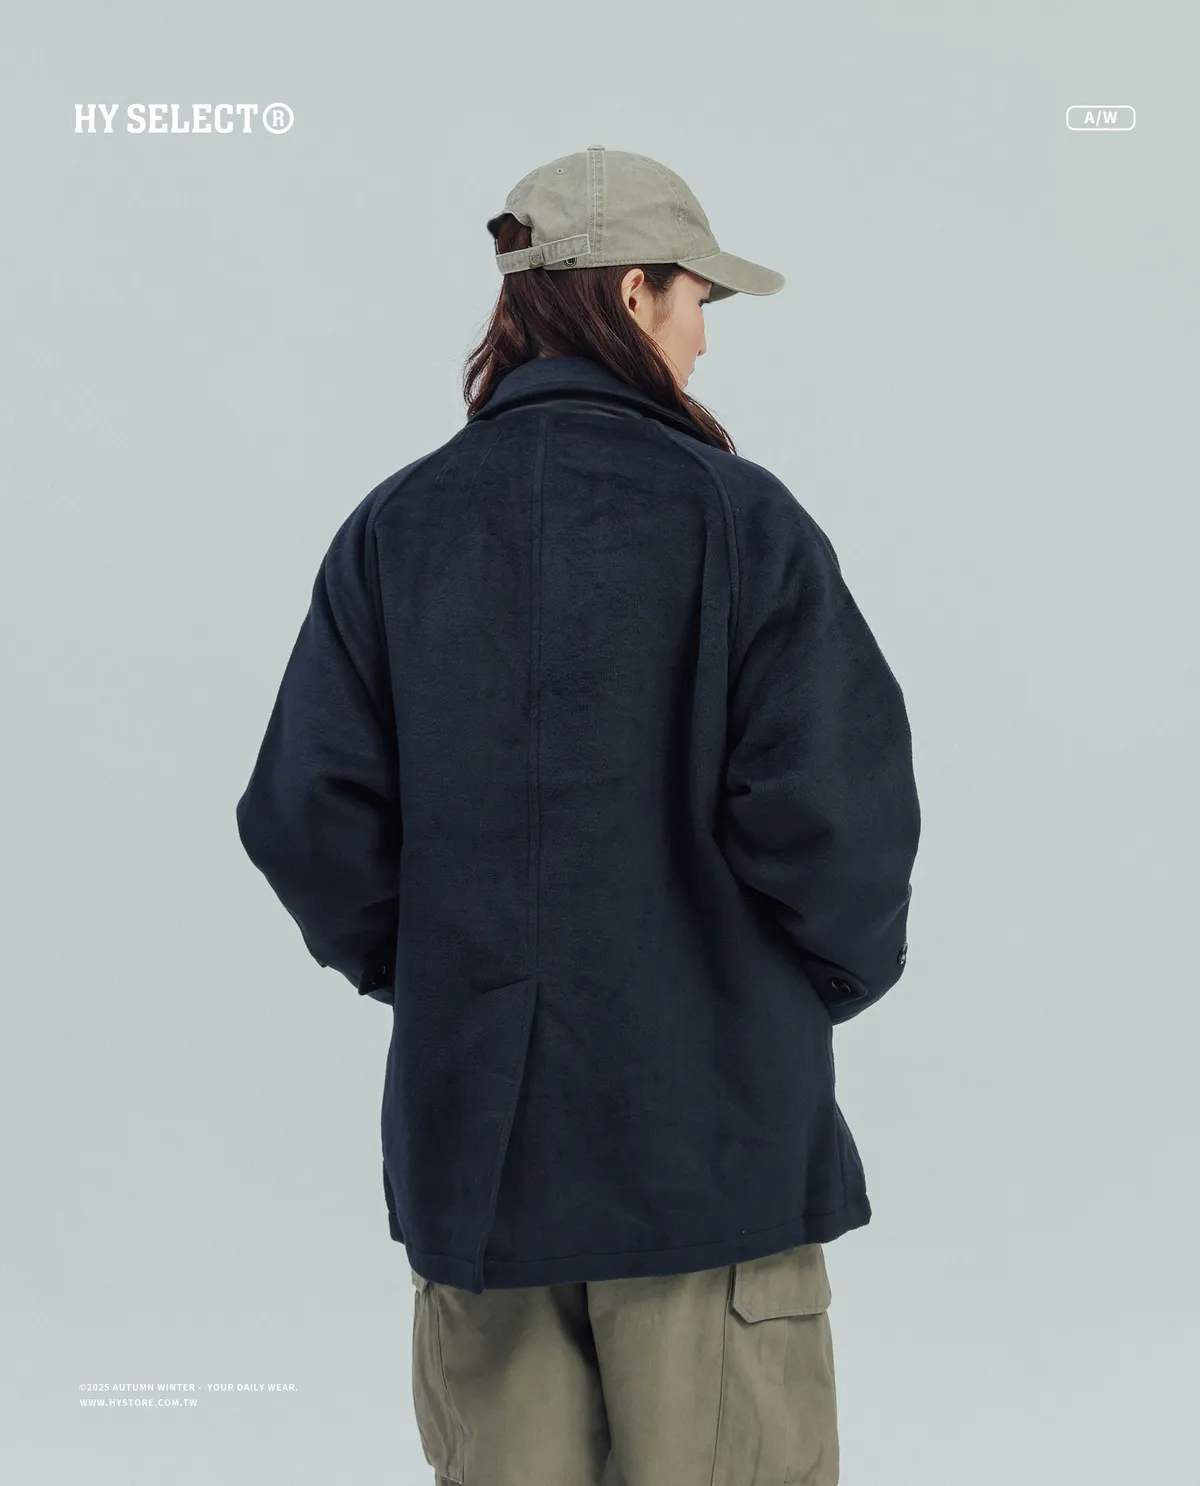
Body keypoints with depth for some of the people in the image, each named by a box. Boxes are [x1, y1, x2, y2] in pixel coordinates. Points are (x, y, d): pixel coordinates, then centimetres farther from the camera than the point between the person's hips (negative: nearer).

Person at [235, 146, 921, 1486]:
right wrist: (837, 974, 5)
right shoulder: (738, 517, -8)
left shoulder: (393, 530, 2)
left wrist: (414, 971, 12)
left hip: (466, 1128, 4)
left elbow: (308, 817, -3)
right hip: (712, 1124, -3)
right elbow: (827, 806, -14)